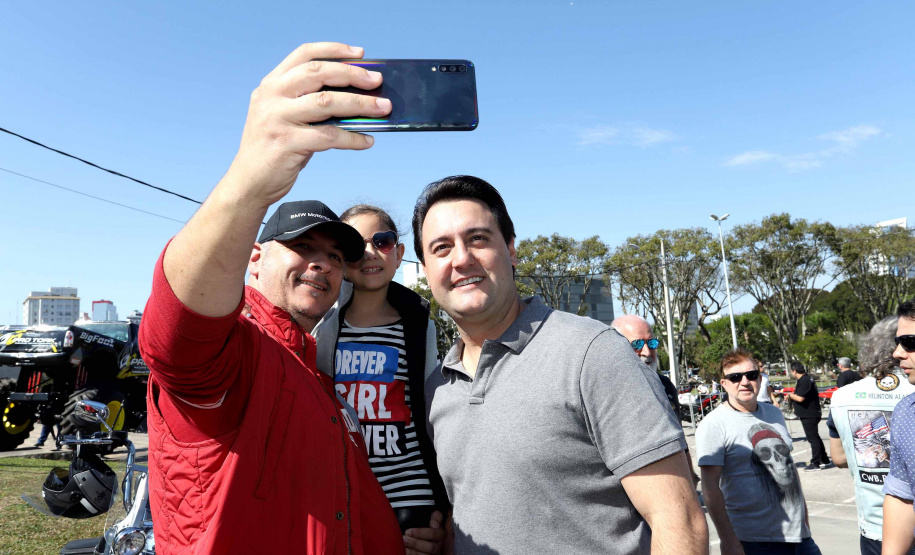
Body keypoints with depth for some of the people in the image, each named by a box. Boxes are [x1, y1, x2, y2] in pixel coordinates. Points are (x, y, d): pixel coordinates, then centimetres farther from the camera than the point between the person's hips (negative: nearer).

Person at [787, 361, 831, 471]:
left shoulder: (804, 381, -20)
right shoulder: (806, 379, 13)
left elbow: (800, 398, -26)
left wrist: (790, 395, -10)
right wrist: (792, 396, 11)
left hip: (809, 415, -11)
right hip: (811, 414, 11)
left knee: (813, 439, -4)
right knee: (815, 438, 19)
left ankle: (815, 463, 1)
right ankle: (824, 460, 29)